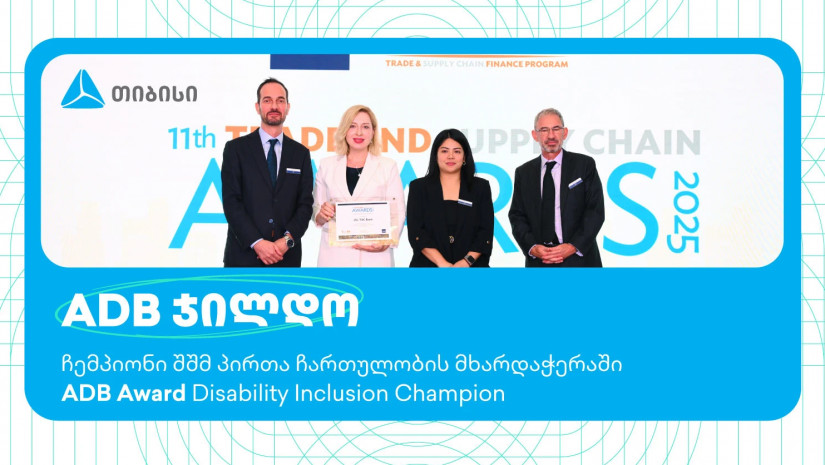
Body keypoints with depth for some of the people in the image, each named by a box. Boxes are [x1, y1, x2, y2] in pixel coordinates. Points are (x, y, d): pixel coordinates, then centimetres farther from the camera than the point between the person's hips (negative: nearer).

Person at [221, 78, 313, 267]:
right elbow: (231, 201, -4)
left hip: (287, 256, 2)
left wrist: (287, 240, -11)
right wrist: (257, 243, -14)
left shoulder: (300, 153, 11)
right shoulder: (236, 149, 3)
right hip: (244, 255, -2)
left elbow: (305, 203, 5)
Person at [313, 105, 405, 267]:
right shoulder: (326, 165, 11)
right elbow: (316, 212, 15)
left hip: (374, 255, -1)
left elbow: (397, 214, 2)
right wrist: (322, 215, -7)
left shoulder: (388, 166, 7)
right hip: (334, 255, 1)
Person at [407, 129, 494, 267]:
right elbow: (416, 232, -3)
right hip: (429, 266, -1)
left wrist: (467, 261, -13)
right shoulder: (419, 187, 6)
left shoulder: (480, 187, 9)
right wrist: (442, 264, -14)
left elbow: (486, 231, 2)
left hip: (471, 266, 1)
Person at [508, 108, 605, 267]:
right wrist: (532, 247, -10)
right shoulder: (523, 173, 11)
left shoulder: (585, 165, 4)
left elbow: (595, 210, -2)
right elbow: (517, 215, 8)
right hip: (538, 262, 2)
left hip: (578, 258, -2)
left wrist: (573, 246, -12)